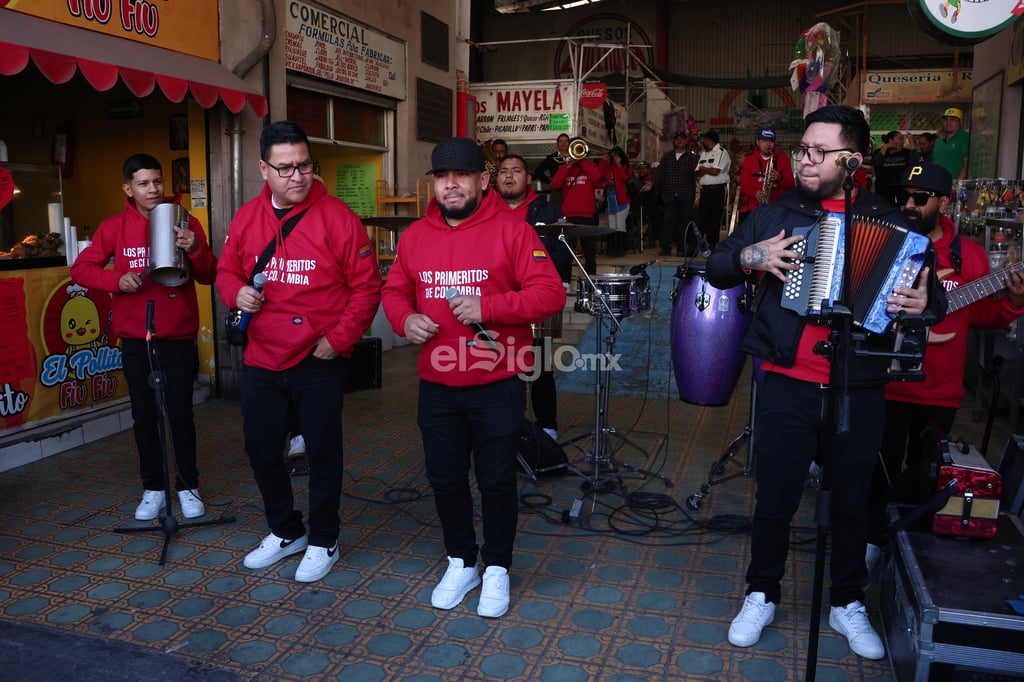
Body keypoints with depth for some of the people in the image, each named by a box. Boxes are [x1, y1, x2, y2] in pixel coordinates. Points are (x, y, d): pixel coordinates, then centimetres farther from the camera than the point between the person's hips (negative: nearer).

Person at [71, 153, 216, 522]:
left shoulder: (186, 223, -1)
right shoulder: (114, 227, 2)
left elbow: (209, 276, -4)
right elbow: (81, 268, 1)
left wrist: (195, 250, -23)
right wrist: (117, 279, -16)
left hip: (178, 336, -2)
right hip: (135, 339, 2)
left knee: (180, 414, 2)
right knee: (144, 415, 9)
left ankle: (188, 487, 17)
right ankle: (153, 489, 22)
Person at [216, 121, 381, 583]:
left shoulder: (336, 217, -10)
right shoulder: (246, 218, 4)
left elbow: (366, 286, -9)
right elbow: (226, 271, 16)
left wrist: (339, 338, -13)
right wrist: (237, 292, -7)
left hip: (319, 360, -5)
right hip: (262, 359, 5)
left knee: (322, 452, 8)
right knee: (261, 448, 15)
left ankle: (323, 541, 28)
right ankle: (286, 531, 38)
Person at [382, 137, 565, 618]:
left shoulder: (511, 230, -9)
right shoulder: (415, 236, 6)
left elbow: (550, 293, -14)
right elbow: (394, 291, 15)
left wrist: (489, 307, -24)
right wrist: (405, 319, -8)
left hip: (497, 387, -4)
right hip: (436, 387, 4)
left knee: (496, 481, 7)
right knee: (444, 478, 14)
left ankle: (496, 569, 29)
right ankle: (460, 563, 36)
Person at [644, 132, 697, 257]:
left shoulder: (692, 157, 6)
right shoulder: (666, 156, 13)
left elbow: (695, 175, -2)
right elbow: (659, 172, 6)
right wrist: (652, 184, -9)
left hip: (685, 195, -1)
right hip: (669, 195, 1)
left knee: (684, 222, 1)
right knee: (667, 221, -2)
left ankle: (681, 248, 7)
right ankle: (665, 248, 2)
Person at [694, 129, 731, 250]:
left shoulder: (721, 152, -6)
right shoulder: (704, 153, 17)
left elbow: (715, 171, -17)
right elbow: (697, 173, 10)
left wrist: (702, 169, -1)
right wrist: (707, 170, -9)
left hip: (717, 189, -7)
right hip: (705, 189, 7)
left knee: (714, 219, -1)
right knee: (700, 217, 5)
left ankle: (712, 246, 5)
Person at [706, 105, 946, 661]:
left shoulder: (888, 223, 4)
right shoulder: (776, 214, 4)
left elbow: (933, 291, 9)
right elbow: (714, 268, 9)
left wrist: (925, 303, -14)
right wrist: (747, 256, -12)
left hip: (859, 391, 1)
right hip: (787, 386, -1)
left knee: (852, 501, 15)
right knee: (774, 498, 7)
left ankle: (847, 604, 36)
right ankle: (762, 595, 29)